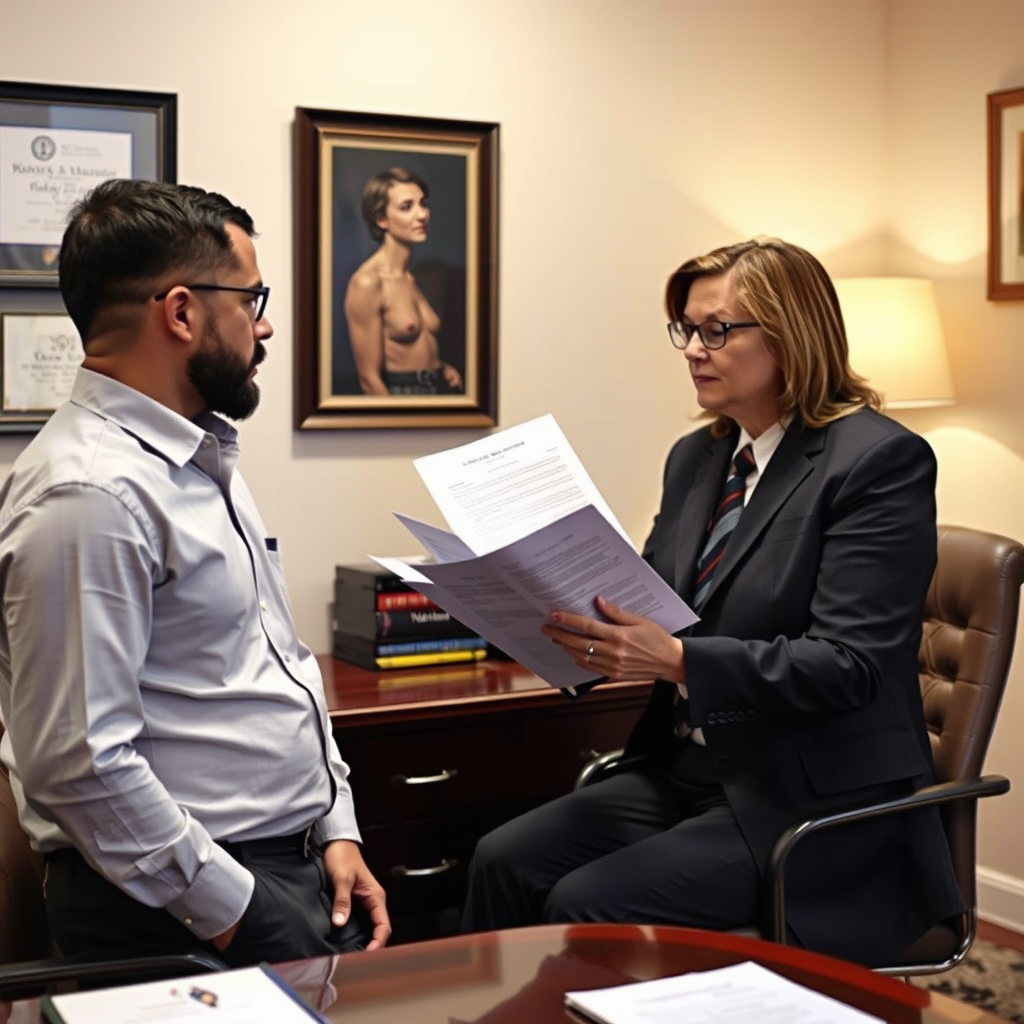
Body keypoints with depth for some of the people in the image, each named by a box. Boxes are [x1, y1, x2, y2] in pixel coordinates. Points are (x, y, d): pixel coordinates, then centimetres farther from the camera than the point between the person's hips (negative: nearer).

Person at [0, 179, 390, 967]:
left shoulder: (202, 458, 12)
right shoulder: (89, 495, -19)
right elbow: (80, 764, -22)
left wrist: (337, 828, 10)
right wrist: (229, 908, -16)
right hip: (182, 907, -8)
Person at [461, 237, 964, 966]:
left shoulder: (880, 460, -12)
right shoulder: (696, 457, 11)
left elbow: (849, 663, -20)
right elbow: (650, 602, 14)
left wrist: (676, 659, -31)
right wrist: (577, 625, -9)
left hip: (817, 803, -7)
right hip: (689, 770, 7)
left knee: (587, 903, -22)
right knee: (505, 860, -12)